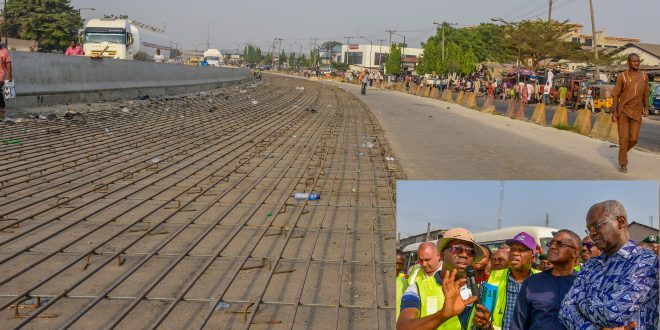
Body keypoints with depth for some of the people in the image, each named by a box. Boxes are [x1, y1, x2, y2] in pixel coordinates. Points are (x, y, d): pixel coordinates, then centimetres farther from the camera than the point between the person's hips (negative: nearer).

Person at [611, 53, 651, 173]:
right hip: (622, 111, -3)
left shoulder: (644, 76, 3)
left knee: (633, 138, -1)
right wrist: (614, 112, -12)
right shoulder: (622, 77, -7)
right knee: (624, 138, -6)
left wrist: (646, 108, -2)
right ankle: (623, 164, 6)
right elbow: (615, 95, -5)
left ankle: (623, 151, 31)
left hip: (636, 112, 3)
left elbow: (645, 94, 11)